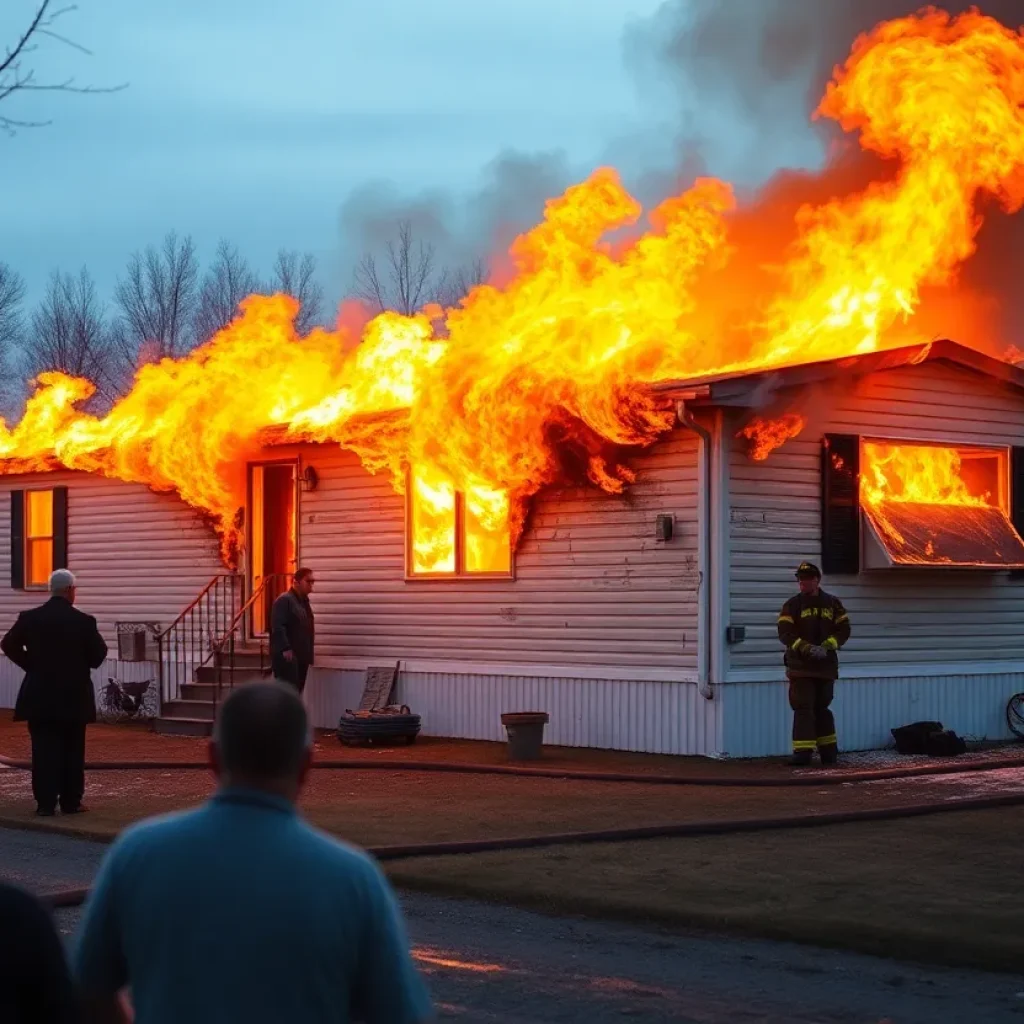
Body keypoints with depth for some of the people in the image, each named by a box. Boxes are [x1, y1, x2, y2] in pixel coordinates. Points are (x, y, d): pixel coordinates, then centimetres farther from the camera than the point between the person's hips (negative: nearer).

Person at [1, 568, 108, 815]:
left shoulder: (30, 618, -3)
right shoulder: (84, 621, -9)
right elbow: (99, 654, -4)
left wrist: (32, 665, 7)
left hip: (41, 695, 1)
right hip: (73, 695, -1)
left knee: (44, 749, 4)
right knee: (72, 751, 8)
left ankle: (46, 802, 1)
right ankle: (71, 801, 9)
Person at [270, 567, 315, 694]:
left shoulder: (303, 601, 20)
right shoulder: (284, 600, -10)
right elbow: (277, 627, -19)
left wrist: (308, 654, 21)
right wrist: (285, 649, -25)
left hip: (301, 655, 10)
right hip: (286, 656, -10)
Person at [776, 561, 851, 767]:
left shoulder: (832, 604, 7)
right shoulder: (792, 605, 1)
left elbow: (843, 630, 1)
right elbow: (785, 633, -9)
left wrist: (826, 646, -15)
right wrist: (807, 648, -22)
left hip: (826, 665, 2)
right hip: (800, 665, -2)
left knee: (822, 708, 12)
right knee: (803, 709, -7)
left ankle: (829, 750, 20)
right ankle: (803, 752, -7)